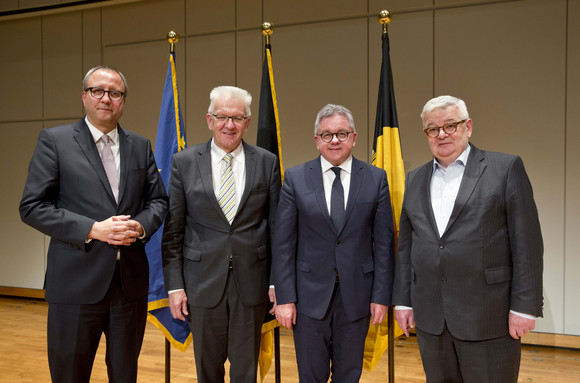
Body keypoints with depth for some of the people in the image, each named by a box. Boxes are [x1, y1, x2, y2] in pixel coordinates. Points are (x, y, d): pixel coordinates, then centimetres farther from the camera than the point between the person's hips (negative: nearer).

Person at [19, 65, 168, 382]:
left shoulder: (140, 146, 10)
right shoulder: (54, 140, -1)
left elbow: (158, 200, 12)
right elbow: (32, 207, -7)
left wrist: (140, 226, -10)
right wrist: (93, 229, -17)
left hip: (130, 282, 4)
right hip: (77, 283, -3)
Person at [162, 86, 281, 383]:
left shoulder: (267, 163, 1)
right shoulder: (184, 162, 0)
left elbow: (275, 225, 3)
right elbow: (173, 230, 1)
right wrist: (174, 285, -3)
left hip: (251, 280, 0)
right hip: (203, 280, 0)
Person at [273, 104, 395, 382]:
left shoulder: (376, 179, 0)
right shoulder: (295, 178, -1)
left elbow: (383, 242, 1)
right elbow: (284, 244, -3)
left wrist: (381, 296, -3)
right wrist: (284, 297, -6)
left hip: (356, 295, 1)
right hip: (309, 296, 0)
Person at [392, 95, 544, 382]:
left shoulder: (506, 168, -1)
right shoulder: (415, 180, 12)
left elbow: (527, 243, -5)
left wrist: (524, 306, -10)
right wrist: (402, 301, 9)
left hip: (488, 318, -4)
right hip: (430, 318, 4)